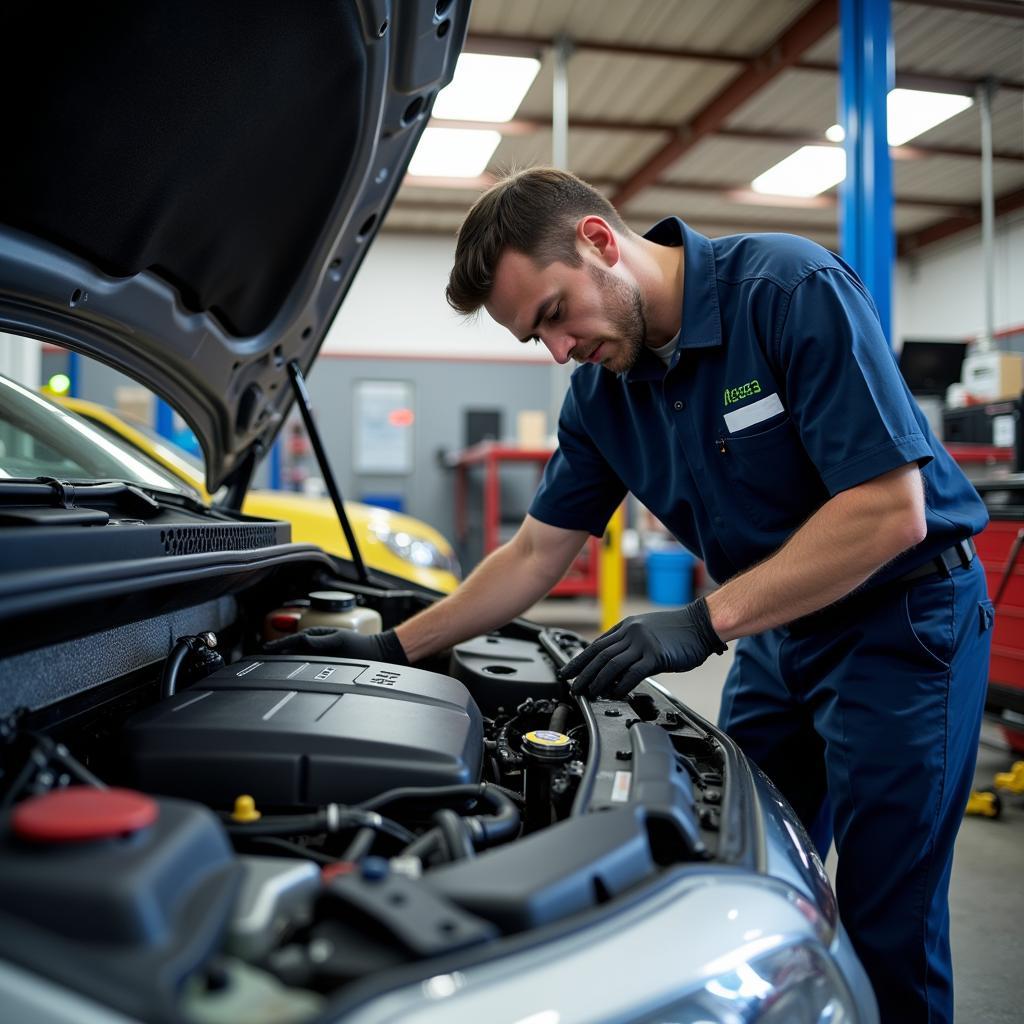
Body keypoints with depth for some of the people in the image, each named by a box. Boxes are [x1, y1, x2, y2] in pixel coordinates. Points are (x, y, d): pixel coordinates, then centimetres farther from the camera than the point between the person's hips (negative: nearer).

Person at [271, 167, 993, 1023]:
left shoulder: (792, 287, -22)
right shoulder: (603, 390, -2)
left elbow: (892, 514, -25)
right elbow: (536, 554, 5)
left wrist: (704, 622, -27)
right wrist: (393, 649, 2)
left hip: (905, 616, -6)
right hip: (779, 633, 6)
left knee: (888, 933, 0)